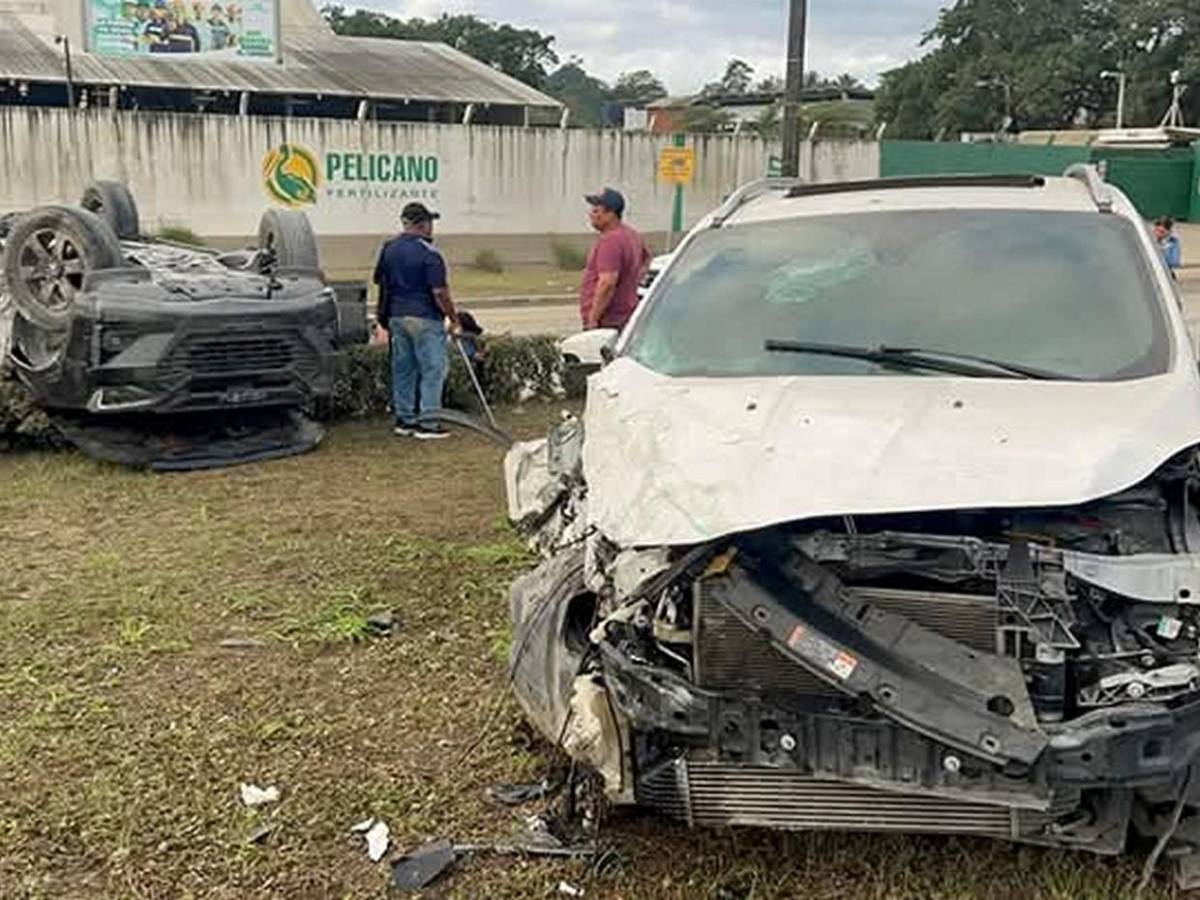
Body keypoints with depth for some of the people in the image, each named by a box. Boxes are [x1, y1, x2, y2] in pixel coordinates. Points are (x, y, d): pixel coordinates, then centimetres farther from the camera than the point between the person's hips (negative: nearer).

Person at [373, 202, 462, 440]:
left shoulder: (388, 249, 7)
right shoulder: (428, 252, -15)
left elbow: (380, 282, 13)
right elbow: (440, 292, -17)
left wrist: (383, 317, 22)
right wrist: (454, 319, -8)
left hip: (397, 317, 7)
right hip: (425, 318, -7)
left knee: (403, 368, 13)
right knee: (433, 369, -1)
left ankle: (404, 419, 18)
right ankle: (428, 423, -3)